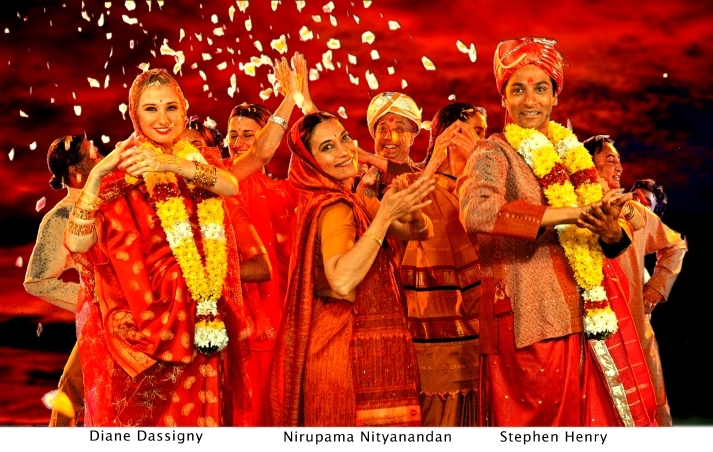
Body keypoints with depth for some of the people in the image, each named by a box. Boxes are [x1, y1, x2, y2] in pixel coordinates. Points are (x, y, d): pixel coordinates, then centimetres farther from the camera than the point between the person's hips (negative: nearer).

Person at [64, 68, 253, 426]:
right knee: (147, 415, 1)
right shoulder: (122, 172, -3)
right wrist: (96, 176, -25)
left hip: (205, 322, 4)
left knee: (199, 413, 9)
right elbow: (76, 243, -16)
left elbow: (232, 185, -15)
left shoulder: (199, 162, 9)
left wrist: (173, 165, -28)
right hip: (145, 323, -4)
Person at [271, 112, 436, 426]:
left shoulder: (352, 202, 13)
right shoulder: (334, 207, -14)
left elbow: (422, 232, 11)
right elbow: (342, 281, -30)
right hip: (353, 350, -9)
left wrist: (409, 209, -11)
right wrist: (385, 215, -27)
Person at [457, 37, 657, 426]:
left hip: (594, 317, 6)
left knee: (603, 415, 4)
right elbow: (477, 212, -24)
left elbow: (612, 245, 16)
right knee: (546, 418, -2)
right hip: (534, 319, -6)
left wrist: (610, 232, -9)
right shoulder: (494, 153, -2)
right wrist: (573, 214, -24)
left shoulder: (572, 153, 16)